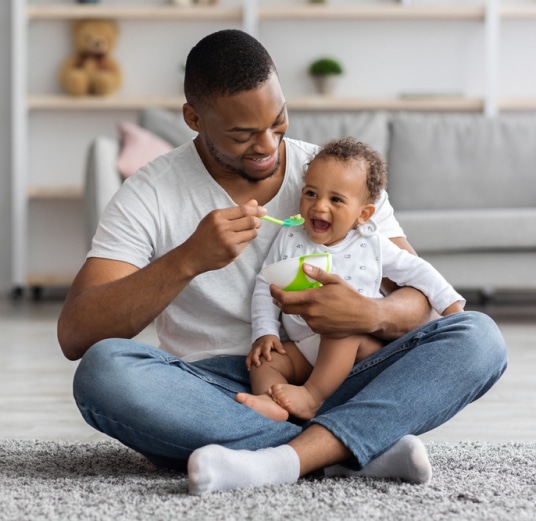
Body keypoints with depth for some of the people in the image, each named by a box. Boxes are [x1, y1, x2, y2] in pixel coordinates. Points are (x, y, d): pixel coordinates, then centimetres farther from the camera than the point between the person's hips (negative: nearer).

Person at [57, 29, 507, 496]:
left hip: (326, 392, 2)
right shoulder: (150, 197, -1)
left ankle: (287, 458, -37)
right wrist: (187, 260, -26)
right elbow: (75, 335, -12)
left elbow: (422, 298, 2)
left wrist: (373, 314, -23)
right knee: (102, 370, -33)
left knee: (478, 337, -20)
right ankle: (367, 445, -29)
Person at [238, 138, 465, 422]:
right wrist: (264, 333, -5)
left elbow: (415, 271, 9)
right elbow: (265, 287, 7)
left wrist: (451, 304, 0)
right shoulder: (289, 240, 4)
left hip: (360, 346, -3)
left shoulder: (371, 244, 2)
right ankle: (270, 402, -46)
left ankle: (312, 396, -37)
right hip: (304, 350, 3)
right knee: (262, 360, -18)